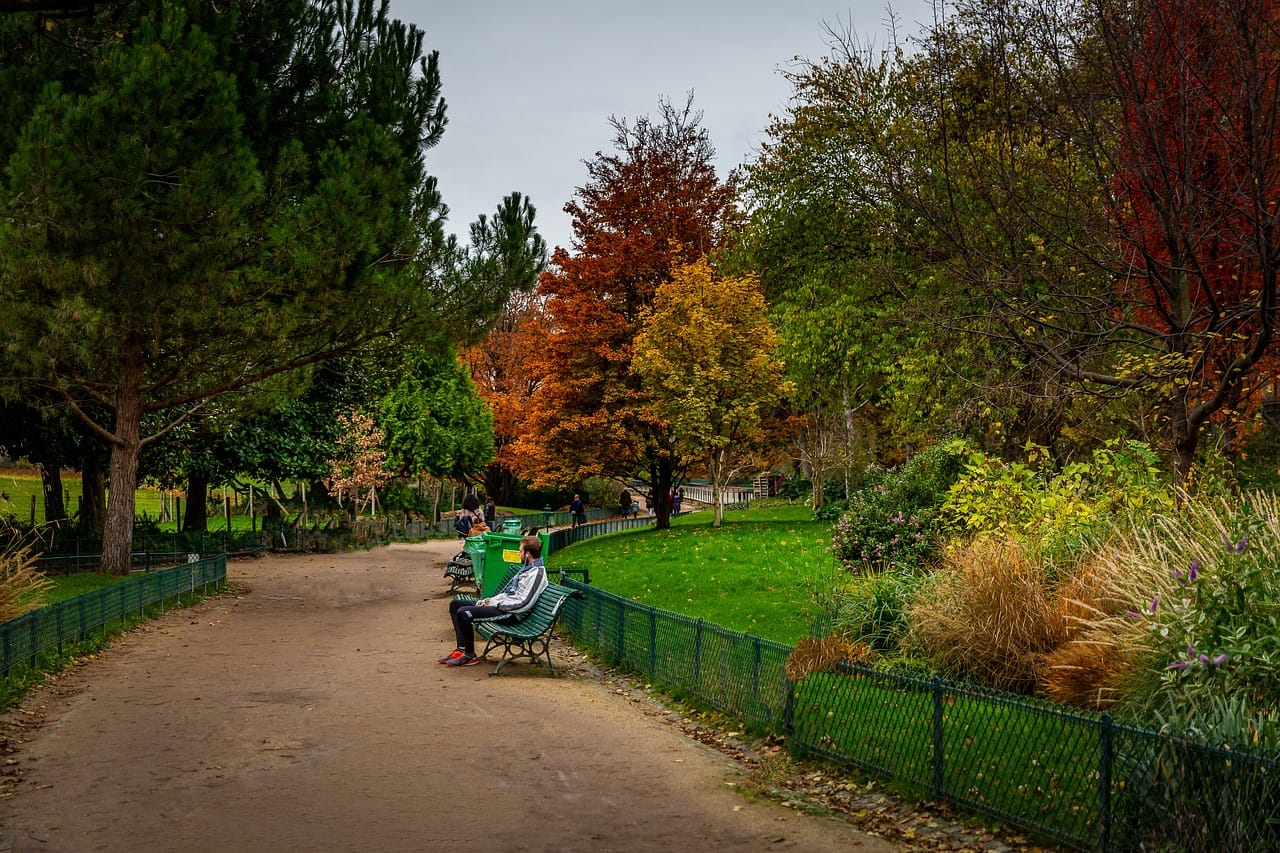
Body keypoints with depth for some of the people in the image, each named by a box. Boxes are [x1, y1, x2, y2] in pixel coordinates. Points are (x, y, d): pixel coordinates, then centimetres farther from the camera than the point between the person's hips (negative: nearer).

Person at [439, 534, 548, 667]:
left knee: (463, 613, -25)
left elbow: (524, 604, -24)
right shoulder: (527, 568, 17)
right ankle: (461, 649, 6)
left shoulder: (537, 573, -17)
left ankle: (470, 655, -10)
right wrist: (491, 600, 9)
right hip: (502, 605, 11)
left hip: (511, 614, -11)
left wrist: (496, 603, -15)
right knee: (455, 604, 11)